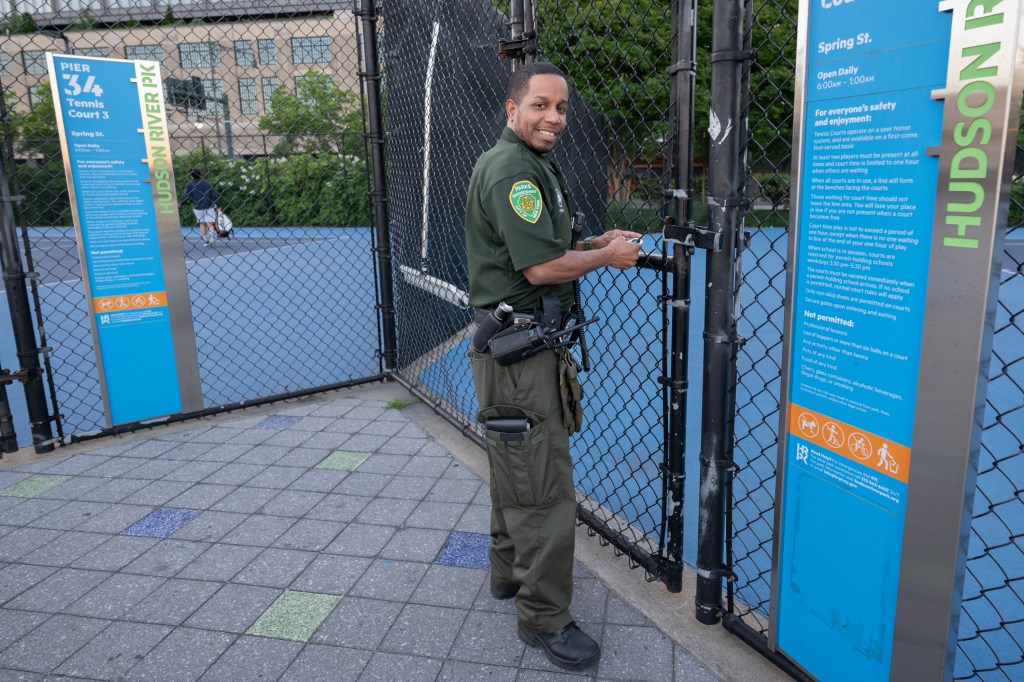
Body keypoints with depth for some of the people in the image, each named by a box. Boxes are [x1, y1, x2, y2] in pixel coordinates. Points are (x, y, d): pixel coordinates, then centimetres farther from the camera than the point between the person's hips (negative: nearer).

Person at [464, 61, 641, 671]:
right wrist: (608, 257, -7)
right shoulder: (512, 169, -15)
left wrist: (598, 243, 11)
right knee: (544, 485, -4)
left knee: (516, 467, 20)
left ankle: (510, 570, 37)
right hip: (520, 348, -11)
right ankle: (544, 616, 10)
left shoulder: (534, 166, 19)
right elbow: (541, 266, -22)